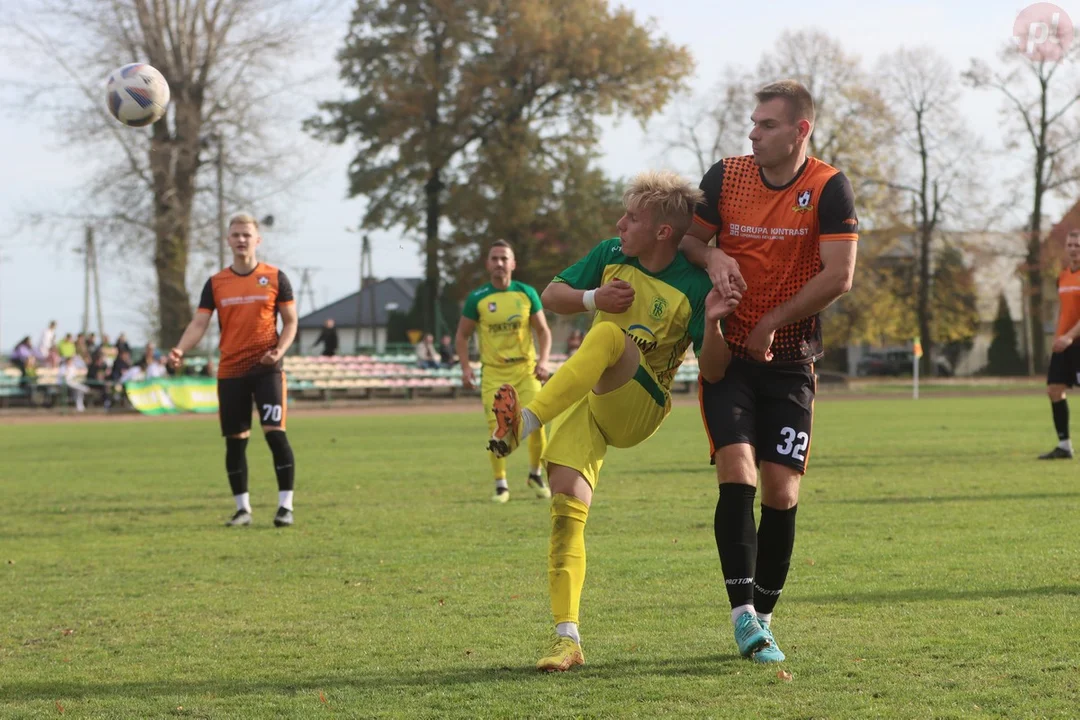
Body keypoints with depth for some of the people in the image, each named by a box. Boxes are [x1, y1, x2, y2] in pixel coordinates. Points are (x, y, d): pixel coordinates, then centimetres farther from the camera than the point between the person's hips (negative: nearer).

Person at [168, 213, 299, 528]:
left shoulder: (275, 278, 1)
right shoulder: (215, 284, 6)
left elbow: (290, 322, 5)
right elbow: (199, 324, 0)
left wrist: (279, 350, -14)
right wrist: (180, 350, -19)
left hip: (266, 368, -3)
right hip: (230, 371, 3)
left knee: (275, 432, -13)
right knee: (235, 440, 5)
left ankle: (285, 505, -5)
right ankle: (242, 508, 17)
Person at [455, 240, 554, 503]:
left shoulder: (526, 293, 1)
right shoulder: (477, 298, -2)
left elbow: (543, 330, 8)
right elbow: (462, 336, 6)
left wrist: (543, 360, -7)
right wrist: (466, 367, -7)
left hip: (525, 369, 1)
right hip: (493, 373, -1)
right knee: (497, 429, -8)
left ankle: (536, 475, 16)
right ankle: (501, 486, 6)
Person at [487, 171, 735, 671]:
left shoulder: (694, 286, -10)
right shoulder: (611, 255, 4)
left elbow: (713, 367, -10)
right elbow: (551, 296, 12)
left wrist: (713, 324, -31)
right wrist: (595, 298, -8)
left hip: (638, 408, -4)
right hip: (585, 400, 4)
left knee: (609, 335, -32)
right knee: (567, 503, -13)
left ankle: (522, 423, -42)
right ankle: (567, 640, -10)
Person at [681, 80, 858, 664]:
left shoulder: (828, 188, -7)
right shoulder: (725, 177, 0)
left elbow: (839, 276, -13)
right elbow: (688, 237, 11)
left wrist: (772, 321, -11)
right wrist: (712, 257, -12)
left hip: (788, 361, -1)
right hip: (727, 354, 1)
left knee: (781, 491, -2)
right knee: (737, 471, -17)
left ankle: (763, 616, 13)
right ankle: (743, 613, -17)